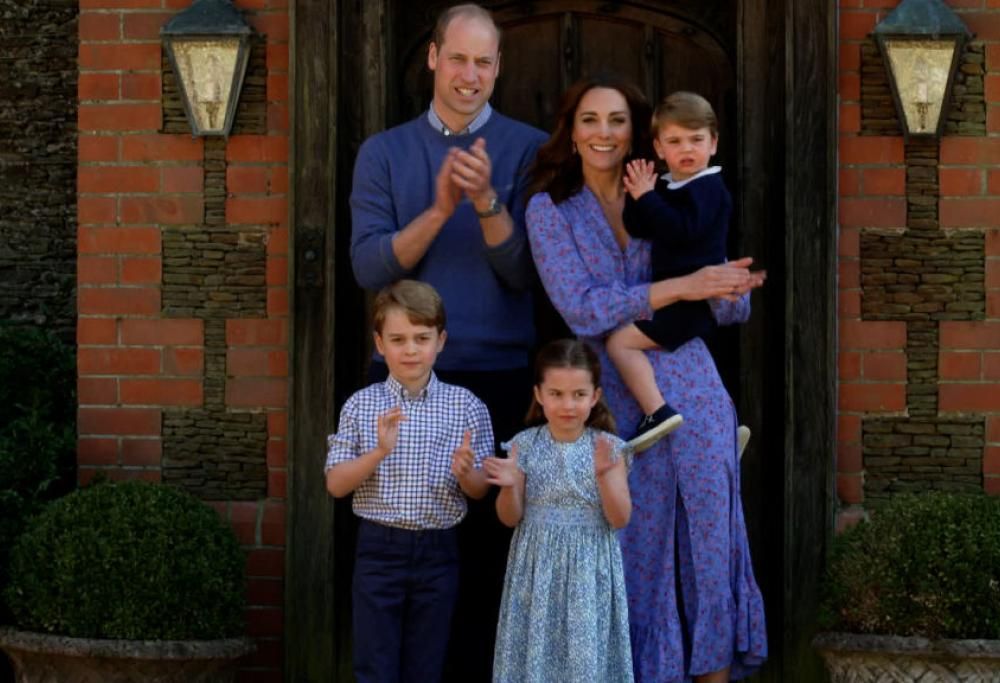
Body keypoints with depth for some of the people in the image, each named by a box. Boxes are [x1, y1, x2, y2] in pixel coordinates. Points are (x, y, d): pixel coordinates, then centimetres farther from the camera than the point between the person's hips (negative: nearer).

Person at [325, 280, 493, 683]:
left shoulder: (467, 407, 0)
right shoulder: (361, 406, 0)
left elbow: (481, 490, 3)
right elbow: (335, 484, -2)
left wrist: (465, 473, -20)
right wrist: (378, 452, -18)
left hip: (438, 552, 1)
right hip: (379, 549, -1)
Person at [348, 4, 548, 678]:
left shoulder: (528, 149, 3)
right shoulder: (384, 152, 8)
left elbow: (526, 273, -5)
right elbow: (369, 267, -4)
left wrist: (488, 203, -20)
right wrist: (439, 210, -17)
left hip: (500, 377, -1)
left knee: (490, 544, 0)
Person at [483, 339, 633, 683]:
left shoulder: (608, 448, -4)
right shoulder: (525, 445, -2)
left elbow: (620, 519, -7)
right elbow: (511, 518, 0)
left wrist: (604, 475, -22)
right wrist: (509, 486, -20)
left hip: (589, 573, -1)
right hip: (538, 569, 1)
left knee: (587, 655, 2)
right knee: (536, 652, 5)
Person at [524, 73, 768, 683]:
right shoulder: (551, 210, 2)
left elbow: (734, 308, 8)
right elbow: (584, 311, -12)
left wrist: (729, 288, -16)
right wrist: (684, 287, -19)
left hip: (692, 392, 2)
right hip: (618, 403, -2)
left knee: (709, 540, 2)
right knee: (637, 547, 3)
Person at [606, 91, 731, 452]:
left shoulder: (708, 188, -12)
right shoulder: (665, 186, 13)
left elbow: (680, 230, -27)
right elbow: (637, 230, 7)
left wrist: (647, 197, -22)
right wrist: (638, 196, -7)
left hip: (695, 297, -10)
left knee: (621, 341, -18)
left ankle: (657, 411, -24)